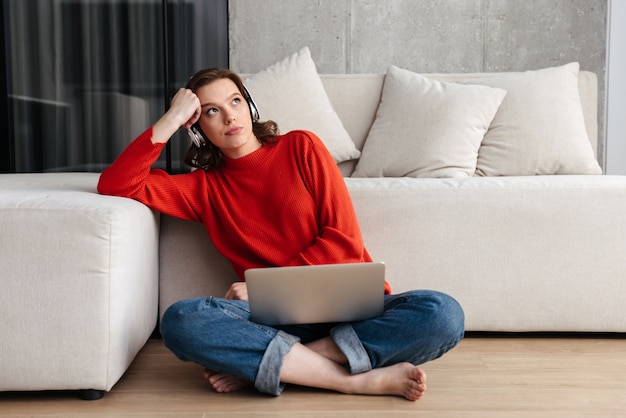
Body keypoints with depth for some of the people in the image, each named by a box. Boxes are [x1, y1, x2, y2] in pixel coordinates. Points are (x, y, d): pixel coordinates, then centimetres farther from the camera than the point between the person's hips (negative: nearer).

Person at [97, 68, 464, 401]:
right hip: (279, 318, 0)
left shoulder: (302, 147, 9)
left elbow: (344, 240, 0)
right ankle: (361, 380, -27)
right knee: (180, 320, -29)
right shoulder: (204, 187, 13)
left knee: (442, 314, -30)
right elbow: (114, 186, 2)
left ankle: (256, 365, -27)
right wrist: (170, 120, -2)